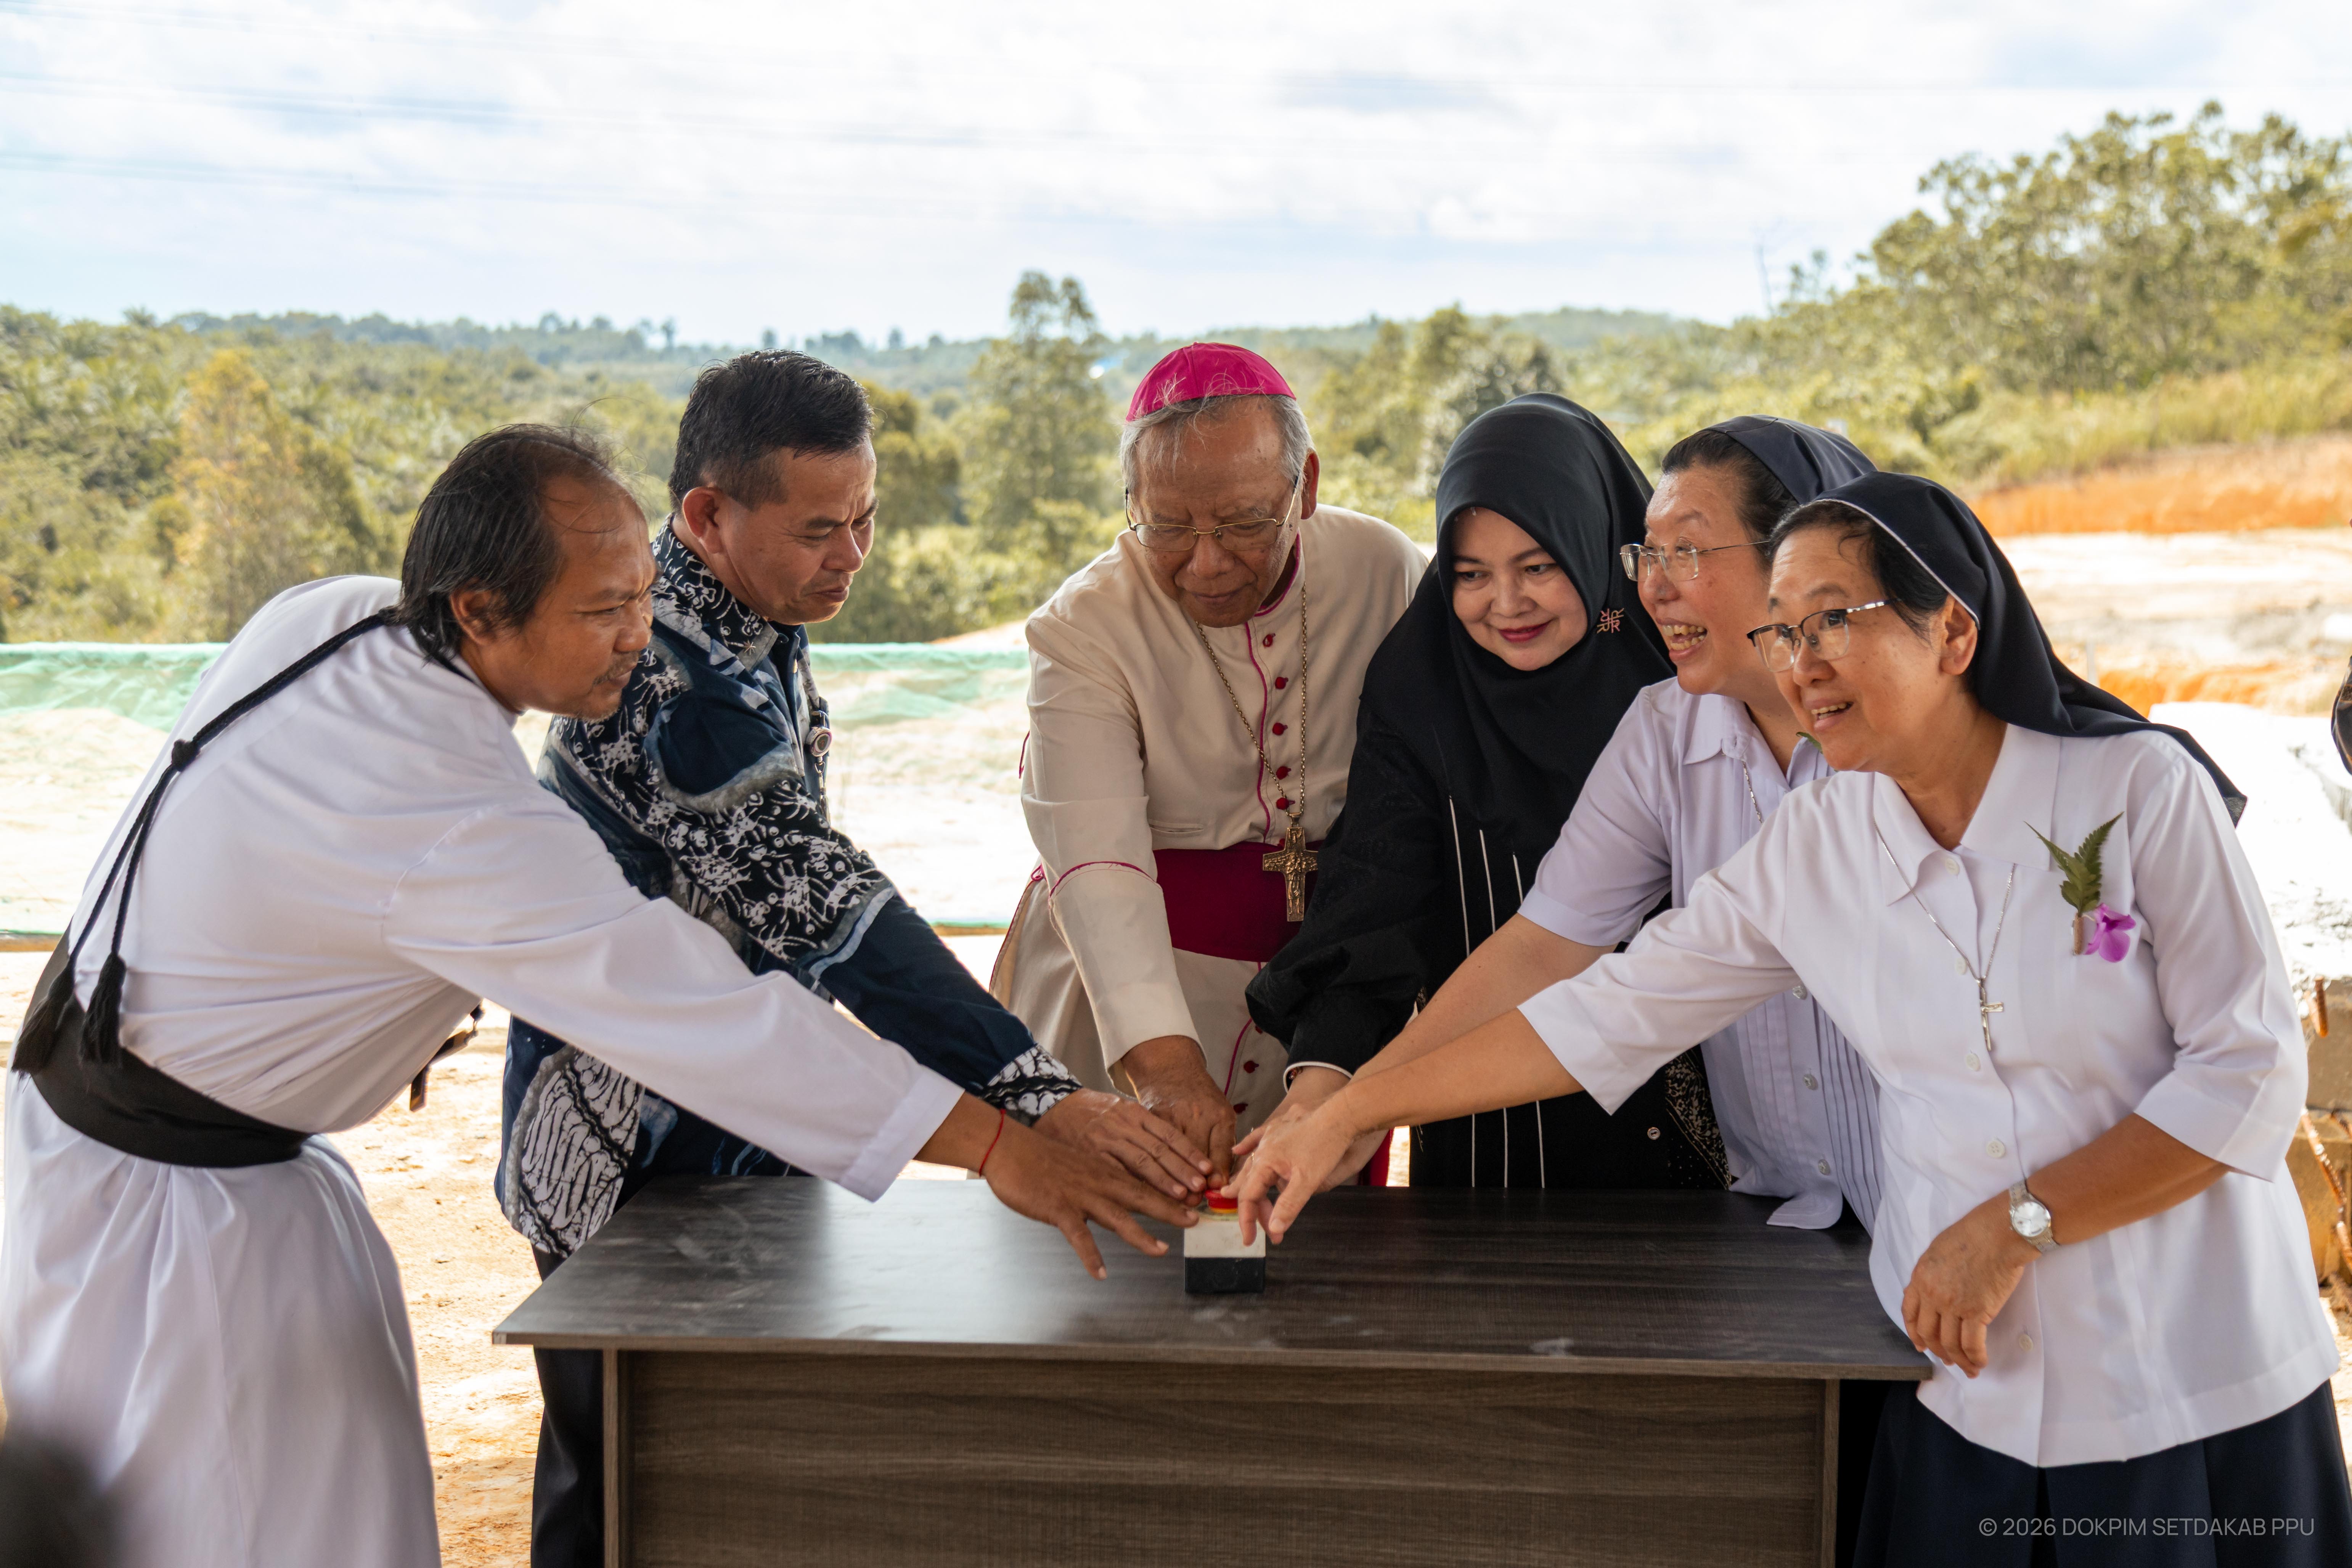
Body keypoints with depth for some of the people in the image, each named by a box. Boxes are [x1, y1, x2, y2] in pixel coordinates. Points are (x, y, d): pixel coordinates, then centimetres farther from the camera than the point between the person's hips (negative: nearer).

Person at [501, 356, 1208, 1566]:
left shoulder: (752, 628, 7)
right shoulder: (678, 679, -26)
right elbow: (829, 913, -34)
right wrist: (1040, 1102, -39)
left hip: (721, 1134, 10)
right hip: (638, 1159, -10)